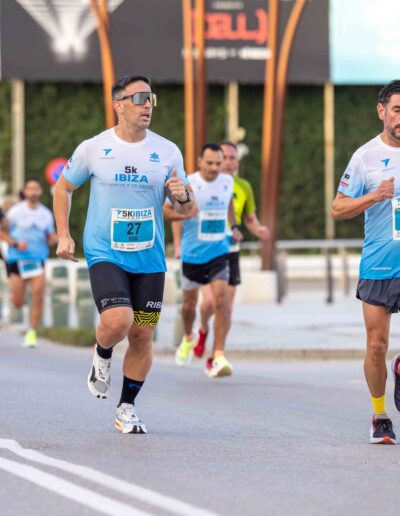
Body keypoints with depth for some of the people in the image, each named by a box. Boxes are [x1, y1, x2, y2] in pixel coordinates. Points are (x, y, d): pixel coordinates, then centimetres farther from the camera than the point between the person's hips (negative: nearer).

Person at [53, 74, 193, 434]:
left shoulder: (168, 151, 2)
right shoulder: (93, 149, -3)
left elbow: (187, 208, 7)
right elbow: (64, 188, 12)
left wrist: (182, 196, -16)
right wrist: (63, 236, 5)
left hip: (149, 259, 3)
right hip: (104, 254, -3)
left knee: (142, 336, 3)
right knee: (118, 320, -23)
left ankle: (127, 409, 19)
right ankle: (102, 355, 12)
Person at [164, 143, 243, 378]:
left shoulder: (228, 182, -1)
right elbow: (165, 210, -8)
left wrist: (234, 226, 17)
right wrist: (184, 214, -26)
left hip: (219, 252, 1)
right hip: (192, 253, -1)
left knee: (221, 300, -16)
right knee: (190, 302, 15)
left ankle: (218, 358, -18)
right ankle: (188, 338, 47)